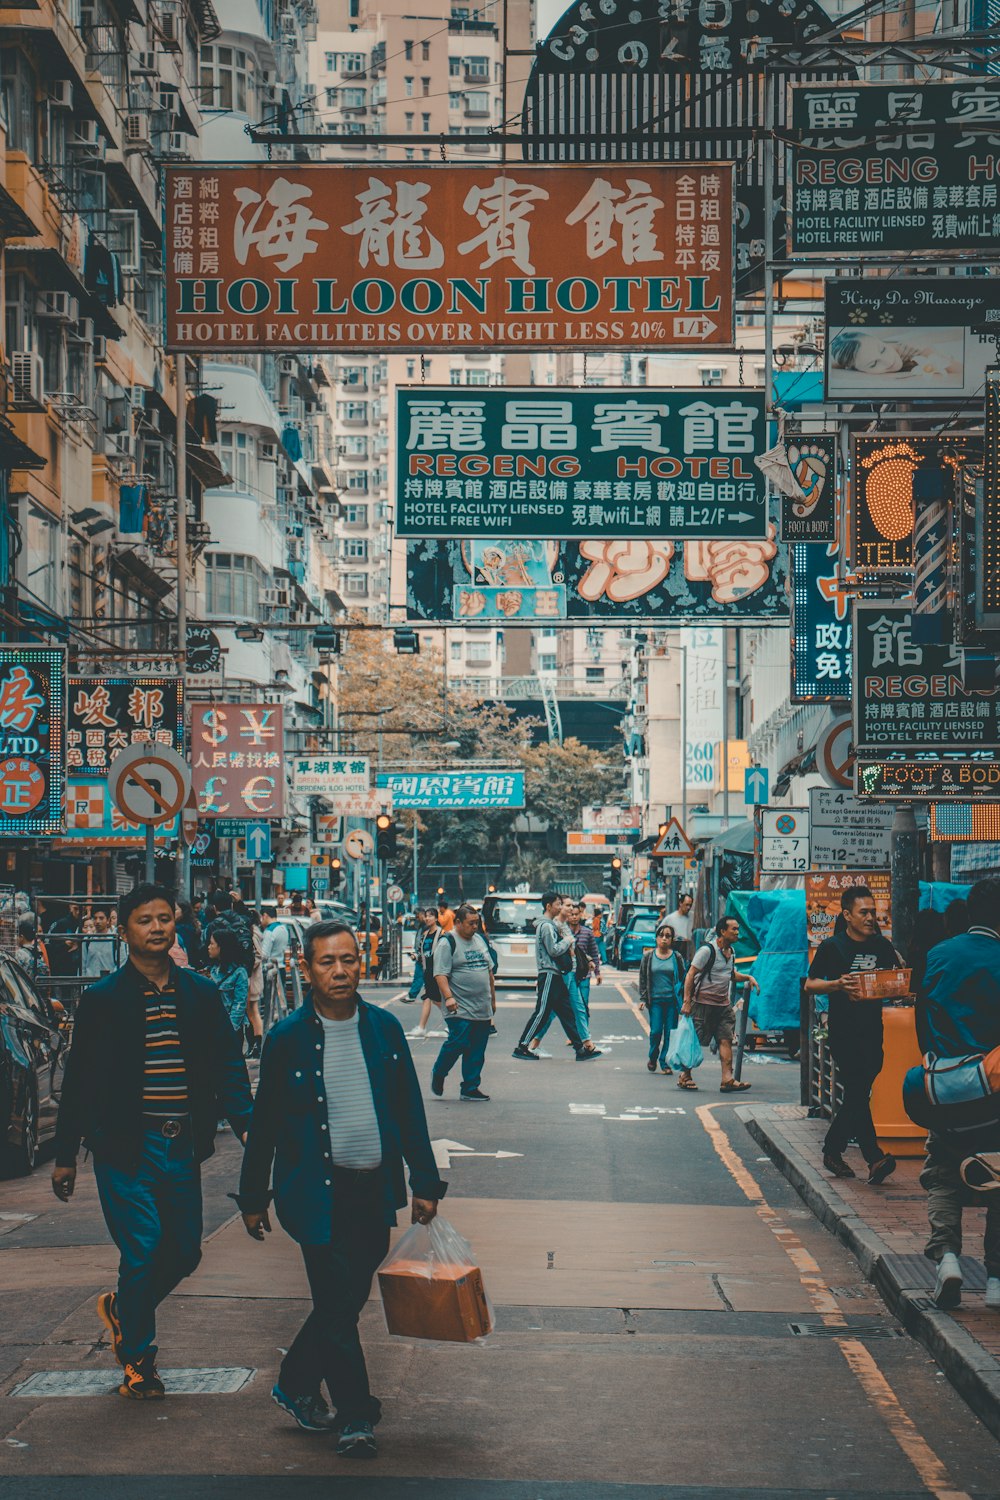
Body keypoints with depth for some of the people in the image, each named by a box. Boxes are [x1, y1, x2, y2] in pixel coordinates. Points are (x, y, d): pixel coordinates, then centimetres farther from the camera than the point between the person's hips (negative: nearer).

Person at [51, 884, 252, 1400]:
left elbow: (228, 1063, 9)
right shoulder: (102, 999, -1)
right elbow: (78, 1080, 2)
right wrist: (65, 1156, 2)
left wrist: (244, 1122, -7)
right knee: (143, 1250, -7)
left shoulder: (201, 994, 8)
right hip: (124, 1147, -4)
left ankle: (121, 1308, 36)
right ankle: (137, 1357, 13)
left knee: (184, 1251, 7)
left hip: (182, 1147, 4)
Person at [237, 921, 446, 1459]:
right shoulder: (288, 1038, -5)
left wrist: (425, 1182, 8)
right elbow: (265, 1123, 1)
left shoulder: (384, 1029, 4)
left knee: (347, 1299, 12)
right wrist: (253, 1198, 4)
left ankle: (295, 1384, 33)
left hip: (374, 1192, 4)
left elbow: (409, 1109, 10)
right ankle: (355, 1415, 12)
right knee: (337, 1304, -2)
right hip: (318, 1193, -4)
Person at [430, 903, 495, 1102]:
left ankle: (470, 1088, 14)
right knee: (458, 1043, -13)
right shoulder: (447, 943, -7)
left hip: (482, 1010, 7)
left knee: (477, 1050, 6)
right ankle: (438, 1074, 11)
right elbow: (441, 974, -15)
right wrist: (448, 997, -27)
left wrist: (493, 999, 24)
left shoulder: (479, 940, 16)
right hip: (460, 1009, -7)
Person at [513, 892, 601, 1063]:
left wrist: (570, 945, 6)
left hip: (555, 974, 10)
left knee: (566, 1012, 9)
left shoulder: (551, 924, 18)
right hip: (549, 974, -10)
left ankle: (581, 1048, 10)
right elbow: (553, 950, -20)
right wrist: (567, 941, -6)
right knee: (542, 1012, -7)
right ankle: (522, 1048, -2)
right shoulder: (546, 925, -14)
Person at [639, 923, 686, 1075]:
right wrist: (643, 999, 2)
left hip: (672, 1000, 0)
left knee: (670, 1033, -1)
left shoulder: (676, 957, 5)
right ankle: (652, 1058, 18)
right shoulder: (648, 956, 6)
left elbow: (683, 979, 9)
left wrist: (683, 1000, 3)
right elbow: (642, 979, 9)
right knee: (655, 1031, -6)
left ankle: (665, 1063, 9)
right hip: (655, 1000, 0)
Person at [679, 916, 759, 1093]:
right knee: (696, 1041, 0)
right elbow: (690, 975, -12)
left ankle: (727, 1079, -9)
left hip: (724, 1004, 7)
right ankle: (685, 1076, 13)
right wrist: (687, 1001, -17)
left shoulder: (730, 952, 12)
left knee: (726, 1039, -4)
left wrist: (748, 977, 11)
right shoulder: (707, 950, -12)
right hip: (704, 1003, -7)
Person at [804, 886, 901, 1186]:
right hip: (843, 1029, -5)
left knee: (857, 1095, 8)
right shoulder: (832, 947, -2)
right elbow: (809, 985, 0)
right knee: (857, 1095, -13)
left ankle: (832, 1152, 22)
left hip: (873, 1029, 5)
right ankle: (874, 1157, -14)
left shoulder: (882, 946, 9)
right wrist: (838, 984, -18)